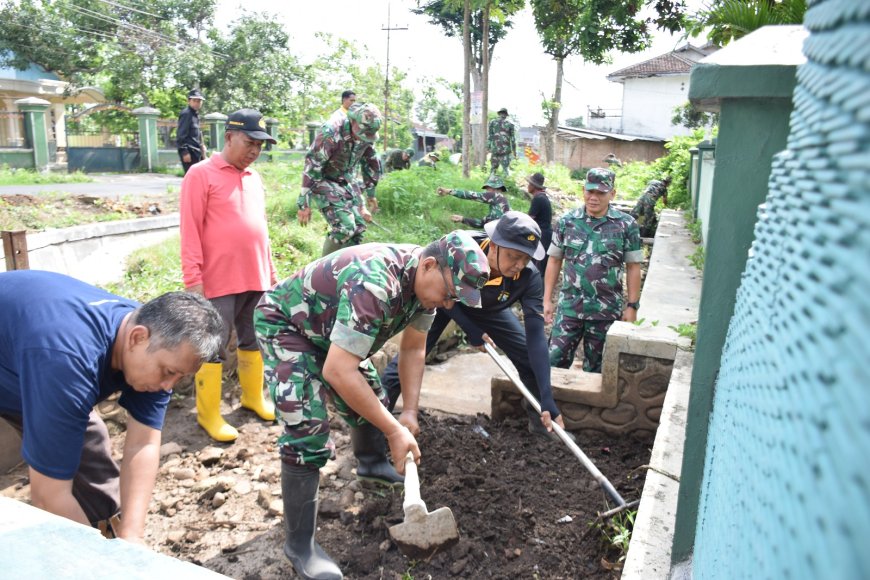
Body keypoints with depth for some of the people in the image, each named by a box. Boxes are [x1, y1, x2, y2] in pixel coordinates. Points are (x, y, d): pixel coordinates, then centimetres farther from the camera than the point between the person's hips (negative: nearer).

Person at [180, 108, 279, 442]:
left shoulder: (255, 178, 12)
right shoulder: (201, 175, -7)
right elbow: (190, 230, -10)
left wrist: (270, 271, 17)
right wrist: (193, 279, -14)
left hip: (256, 278, 7)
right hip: (219, 282, -6)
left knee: (253, 341, 17)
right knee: (214, 347, 2)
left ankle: (254, 397, 32)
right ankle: (208, 414, 15)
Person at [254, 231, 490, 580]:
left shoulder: (425, 280, -12)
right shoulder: (375, 285, -40)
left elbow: (413, 349, 3)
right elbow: (337, 372, -41)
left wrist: (410, 410, -5)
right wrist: (394, 431, -33)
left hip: (328, 328, 8)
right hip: (284, 323, -8)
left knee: (370, 399, 17)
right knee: (308, 430, -17)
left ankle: (371, 463, 48)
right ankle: (299, 544, -2)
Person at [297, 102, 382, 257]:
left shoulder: (366, 135, -6)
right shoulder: (330, 132, -27)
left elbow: (372, 164, 10)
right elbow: (311, 166, -25)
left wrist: (370, 193, 16)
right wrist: (304, 204, -23)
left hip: (347, 182, 7)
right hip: (324, 182, -7)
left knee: (358, 227, 2)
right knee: (345, 228, -20)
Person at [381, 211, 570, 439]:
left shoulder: (529, 277, -34)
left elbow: (536, 335, -36)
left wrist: (547, 399, -41)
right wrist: (470, 330, -22)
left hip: (489, 310, 2)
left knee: (532, 358, -6)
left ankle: (539, 420, 18)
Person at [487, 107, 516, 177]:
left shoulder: (492, 122, 4)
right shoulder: (510, 124, 3)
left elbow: (489, 136, 0)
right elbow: (513, 139, 4)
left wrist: (488, 148, 3)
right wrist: (514, 151, 10)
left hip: (494, 149, 1)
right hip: (505, 150, -1)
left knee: (493, 168, 11)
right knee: (506, 168, 2)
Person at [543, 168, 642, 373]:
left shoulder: (626, 225, -3)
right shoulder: (567, 221, 1)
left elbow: (633, 267, 1)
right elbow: (554, 260, 7)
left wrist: (632, 306, -1)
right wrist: (547, 299, 4)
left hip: (606, 311, -1)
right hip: (569, 307, 1)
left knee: (595, 368, 12)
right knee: (555, 360, 2)